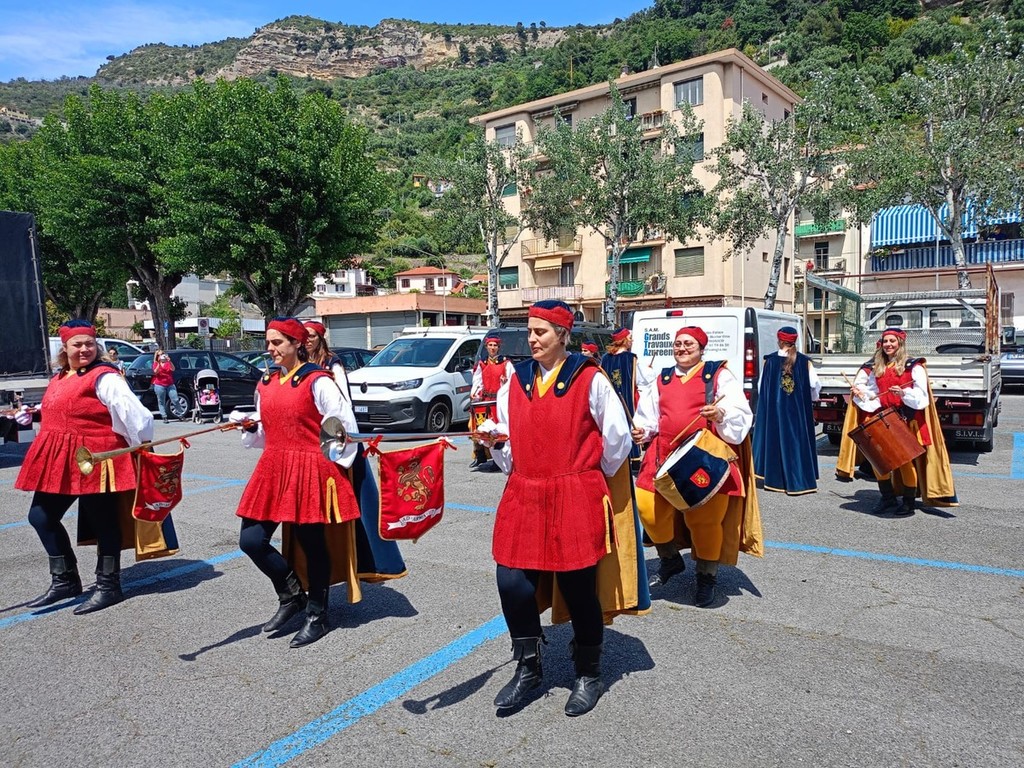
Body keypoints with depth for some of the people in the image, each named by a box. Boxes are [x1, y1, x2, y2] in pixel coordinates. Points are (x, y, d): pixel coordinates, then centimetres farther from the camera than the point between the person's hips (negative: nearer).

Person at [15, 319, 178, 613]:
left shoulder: (104, 377, -13)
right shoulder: (58, 378, 15)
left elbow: (129, 408, -20)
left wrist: (142, 442, -21)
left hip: (96, 458, -9)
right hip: (60, 459, 9)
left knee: (102, 520, 2)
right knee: (41, 516, 13)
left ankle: (108, 586, 15)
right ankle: (64, 580, 28)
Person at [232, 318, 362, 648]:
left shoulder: (317, 381, -9)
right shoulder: (265, 384, 12)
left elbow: (346, 425, -10)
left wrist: (336, 464, -6)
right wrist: (248, 425, 0)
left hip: (311, 471, -7)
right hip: (273, 470, 7)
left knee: (312, 543, 4)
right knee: (251, 540, 3)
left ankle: (317, 616, 23)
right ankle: (292, 596, 26)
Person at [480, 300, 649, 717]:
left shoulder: (590, 380, -4)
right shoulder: (516, 380, 10)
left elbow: (617, 439, 2)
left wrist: (586, 480, 9)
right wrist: (493, 436, -7)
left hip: (576, 501, -4)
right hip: (524, 496, 4)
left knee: (579, 588, 4)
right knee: (513, 584, 0)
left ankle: (589, 675, 28)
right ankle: (528, 668, 25)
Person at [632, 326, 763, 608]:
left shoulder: (719, 375, 3)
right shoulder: (662, 379, 16)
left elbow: (741, 415, -4)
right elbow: (650, 417, 21)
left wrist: (720, 415, -24)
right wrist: (643, 431, 1)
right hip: (665, 456, 4)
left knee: (704, 519, -2)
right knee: (647, 507, -3)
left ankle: (707, 577, 23)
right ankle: (670, 560, 24)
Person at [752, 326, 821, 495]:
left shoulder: (770, 361, -5)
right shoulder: (804, 361, -4)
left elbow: (762, 387, -1)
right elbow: (814, 386, -4)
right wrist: (807, 399, 15)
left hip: (774, 408, 0)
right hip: (798, 410, 0)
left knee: (776, 439, 9)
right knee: (798, 440, 7)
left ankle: (775, 479, 13)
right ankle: (800, 481, 7)